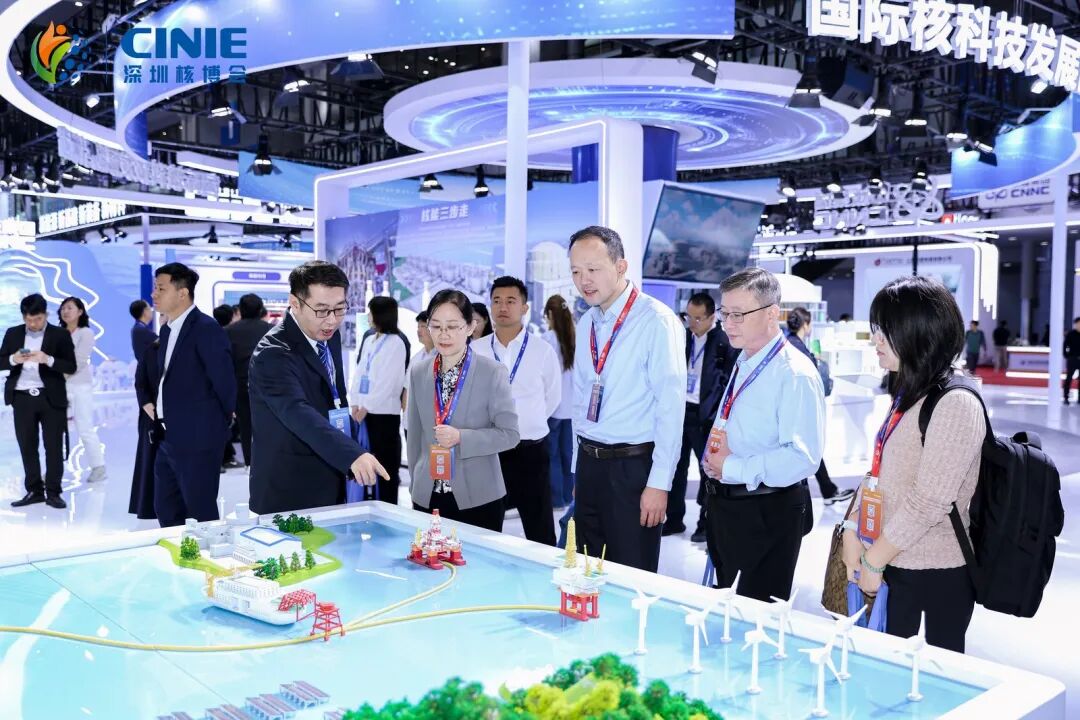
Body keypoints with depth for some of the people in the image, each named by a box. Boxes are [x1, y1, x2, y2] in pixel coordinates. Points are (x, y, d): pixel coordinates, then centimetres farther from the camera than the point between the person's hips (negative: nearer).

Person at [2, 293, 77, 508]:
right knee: (27, 446, 8)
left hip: (51, 398, -3)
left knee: (54, 447, 1)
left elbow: (71, 367, -6)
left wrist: (48, 360, -21)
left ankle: (53, 492, 9)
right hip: (22, 398, 3)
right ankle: (34, 491, 18)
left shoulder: (60, 335, -1)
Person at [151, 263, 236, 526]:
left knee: (201, 516, 1)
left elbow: (224, 381, -15)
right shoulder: (167, 330, 13)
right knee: (166, 512, 16)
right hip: (168, 438, 9)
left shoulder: (206, 329, -15)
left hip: (197, 439, -9)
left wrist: (219, 424, -3)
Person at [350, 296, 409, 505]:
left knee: (386, 462, 0)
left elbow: (388, 380, -14)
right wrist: (355, 403, 0)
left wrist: (367, 407, -14)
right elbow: (359, 372, 11)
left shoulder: (396, 343, -8)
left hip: (384, 411, -7)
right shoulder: (369, 340, 14)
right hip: (365, 410, 7)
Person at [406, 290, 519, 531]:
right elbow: (414, 436, 12)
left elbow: (510, 434, -8)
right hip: (427, 496, 3)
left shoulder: (493, 372, -7)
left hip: (478, 497, -3)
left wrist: (461, 437, -20)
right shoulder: (418, 373, 6)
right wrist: (414, 486, 13)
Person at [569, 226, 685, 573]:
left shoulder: (656, 320, -13)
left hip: (633, 466, -6)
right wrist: (579, 467, 16)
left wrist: (659, 482, -16)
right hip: (588, 463, 6)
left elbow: (670, 405, -15)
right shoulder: (585, 324, 9)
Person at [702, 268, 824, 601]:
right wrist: (714, 460, 1)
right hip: (725, 503, 8)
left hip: (767, 512, -8)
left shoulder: (795, 374, -19)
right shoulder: (742, 364, 9)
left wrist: (732, 468, -20)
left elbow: (802, 457, -27)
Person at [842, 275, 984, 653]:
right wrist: (853, 530, -1)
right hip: (892, 566, 8)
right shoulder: (905, 398, 9)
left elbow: (927, 504, -21)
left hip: (938, 577, -8)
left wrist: (873, 560, -14)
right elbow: (877, 475, 12)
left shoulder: (956, 405, -18)